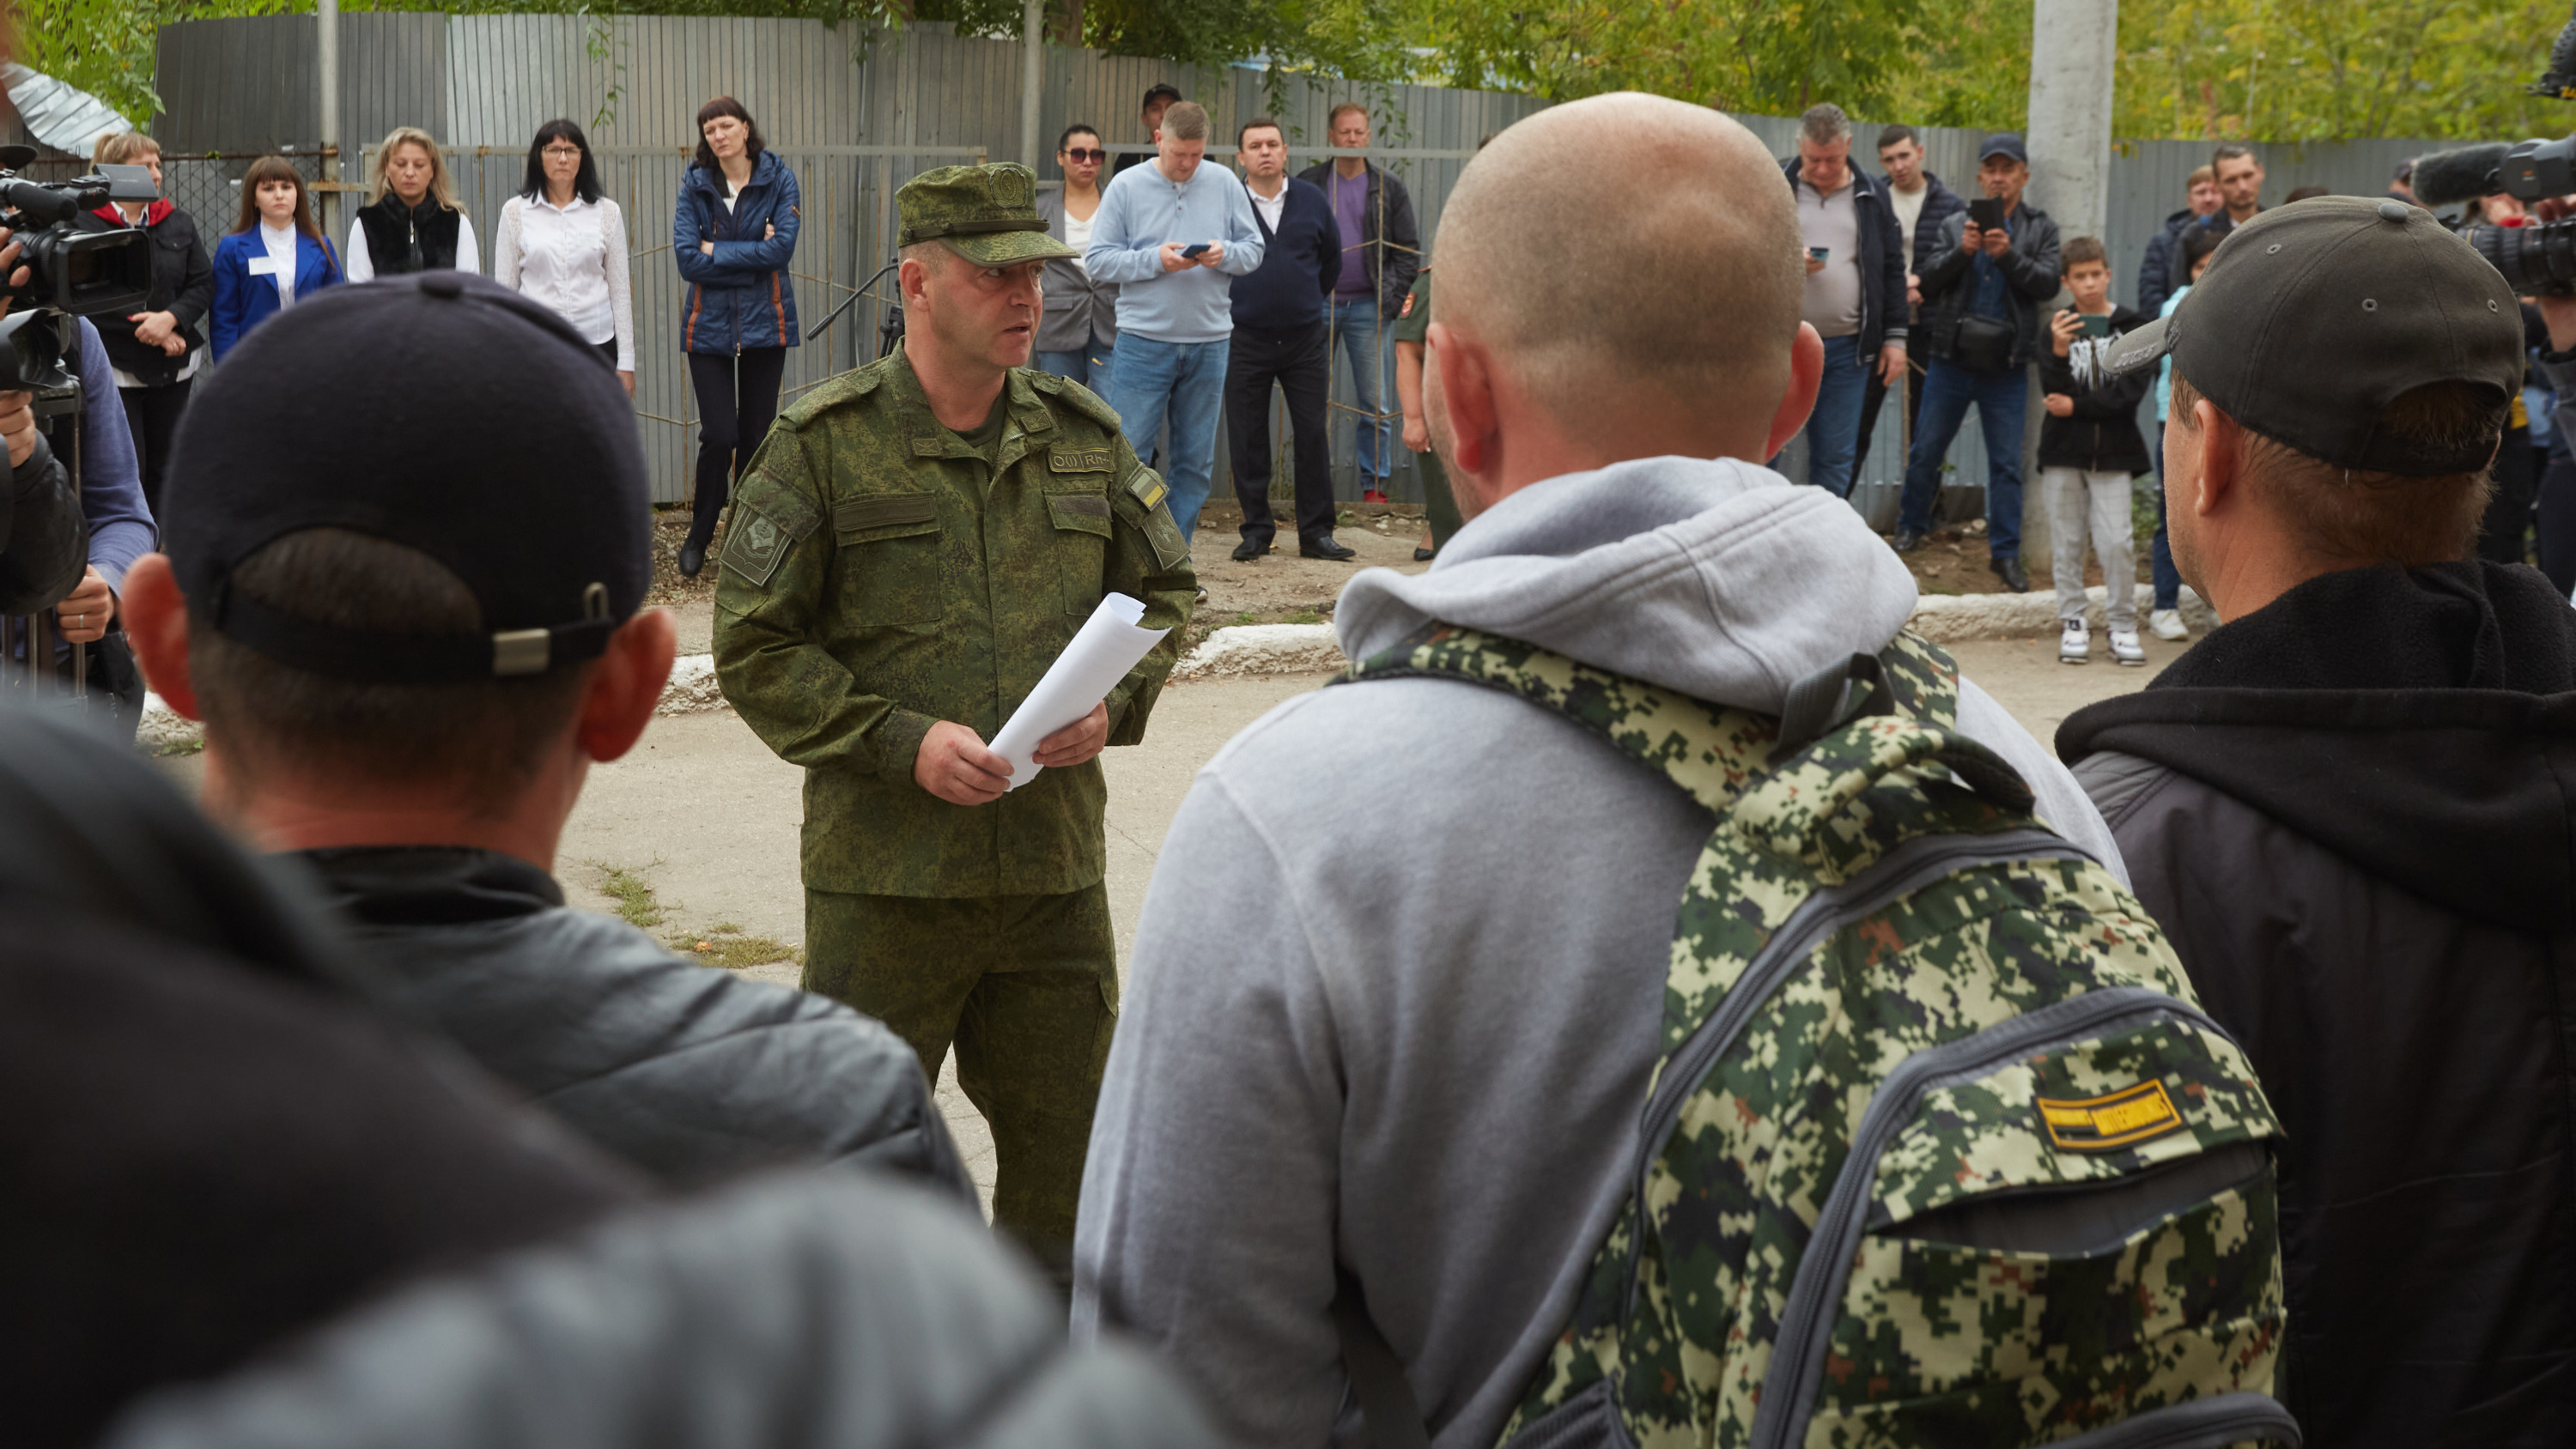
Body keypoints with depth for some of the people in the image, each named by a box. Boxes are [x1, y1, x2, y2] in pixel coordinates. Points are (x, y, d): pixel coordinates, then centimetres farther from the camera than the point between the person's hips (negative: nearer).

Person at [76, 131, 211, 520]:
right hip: (114, 368, -5)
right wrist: (148, 333, -14)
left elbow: (203, 284, 6)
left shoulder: (179, 224, 9)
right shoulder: (84, 225, -8)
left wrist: (171, 319, -14)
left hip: (174, 367, 5)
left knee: (163, 466, 11)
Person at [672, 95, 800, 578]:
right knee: (718, 435, -7)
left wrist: (716, 251, -12)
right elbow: (687, 260, -8)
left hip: (765, 323, 0)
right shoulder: (695, 185, 1)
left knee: (756, 435, 5)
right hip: (709, 324, 0)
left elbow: (782, 249, -13)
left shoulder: (778, 179, 0)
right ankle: (700, 534, 12)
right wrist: (752, 256, -11)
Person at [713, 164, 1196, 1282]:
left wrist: (1115, 703, -2)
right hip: (884, 867, -4)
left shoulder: (1083, 437, 8)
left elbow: (1163, 591, 18)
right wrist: (904, 742, -16)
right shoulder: (825, 446, -5)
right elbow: (753, 647, -6)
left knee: (1067, 1145, 13)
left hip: (1057, 862, 4)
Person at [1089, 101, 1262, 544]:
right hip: (1144, 341, -3)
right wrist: (1155, 260, -16)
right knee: (1126, 449, -6)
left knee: (1196, 458, 8)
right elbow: (1098, 259, -3)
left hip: (1210, 342, 3)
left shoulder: (1225, 184, 6)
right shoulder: (1126, 186, -1)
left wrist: (1226, 254, -12)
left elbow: (1254, 249, 9)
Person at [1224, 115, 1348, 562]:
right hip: (1245, 341, -1)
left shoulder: (1312, 202, 4)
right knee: (1248, 440, 3)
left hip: (1305, 340, 2)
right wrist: (1231, 306, 11)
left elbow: (1331, 260, 19)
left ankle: (1316, 532, 9)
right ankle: (1256, 530, 14)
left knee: (1313, 436, 2)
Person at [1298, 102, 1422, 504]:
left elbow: (1408, 249, 6)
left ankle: (1374, 484, 6)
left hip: (1366, 306, -1)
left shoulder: (1389, 187, 5)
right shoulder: (1307, 184, 6)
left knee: (1373, 404, 0)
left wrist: (1394, 299, -4)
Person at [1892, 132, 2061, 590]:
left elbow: (2047, 284, -8)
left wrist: (2008, 254, -23)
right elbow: (1928, 281, -2)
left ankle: (2005, 553, 7)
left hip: (2006, 367, -1)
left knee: (2006, 462, 1)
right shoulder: (1956, 225, 8)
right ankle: (1911, 528, 27)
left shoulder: (2040, 229, 6)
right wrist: (1962, 252, -20)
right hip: (1952, 360, 1)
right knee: (1927, 450, 9)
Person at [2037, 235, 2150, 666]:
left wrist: (2077, 406, -12)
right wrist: (2059, 352, -22)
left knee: (2116, 540, -6)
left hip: (2112, 451, -2)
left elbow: (2130, 391, -9)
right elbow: (2052, 393, -5)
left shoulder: (2131, 327, 1)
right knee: (2066, 540, 5)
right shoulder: (2059, 327, 5)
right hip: (2063, 450, 2)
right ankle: (2073, 622, 14)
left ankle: (2122, 625, 5)